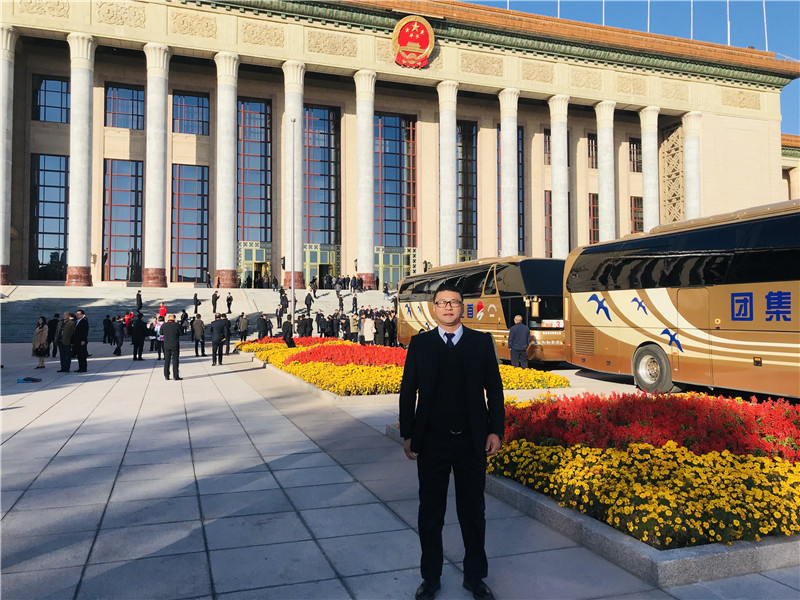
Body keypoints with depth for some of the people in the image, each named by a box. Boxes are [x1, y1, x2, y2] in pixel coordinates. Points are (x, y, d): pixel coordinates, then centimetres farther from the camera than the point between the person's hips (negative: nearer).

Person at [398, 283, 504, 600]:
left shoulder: (482, 342, 0)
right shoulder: (420, 343, 0)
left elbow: (494, 388, 3)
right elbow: (408, 391, 2)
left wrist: (496, 430, -2)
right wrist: (407, 434, -1)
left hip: (472, 442, 0)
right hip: (432, 442, 0)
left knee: (473, 512, 14)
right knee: (430, 513, 13)